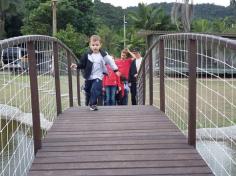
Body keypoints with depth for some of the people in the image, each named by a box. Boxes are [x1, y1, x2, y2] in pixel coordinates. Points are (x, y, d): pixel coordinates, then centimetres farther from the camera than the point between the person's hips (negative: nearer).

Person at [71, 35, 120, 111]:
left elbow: (111, 62, 2)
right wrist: (76, 65, -13)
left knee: (95, 90, -21)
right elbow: (82, 64, 4)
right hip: (89, 77, 4)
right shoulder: (87, 55, -1)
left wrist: (116, 70, 5)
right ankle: (88, 104, 34)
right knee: (87, 91, 15)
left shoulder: (103, 55, -7)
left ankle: (93, 104, -10)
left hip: (98, 77, -4)